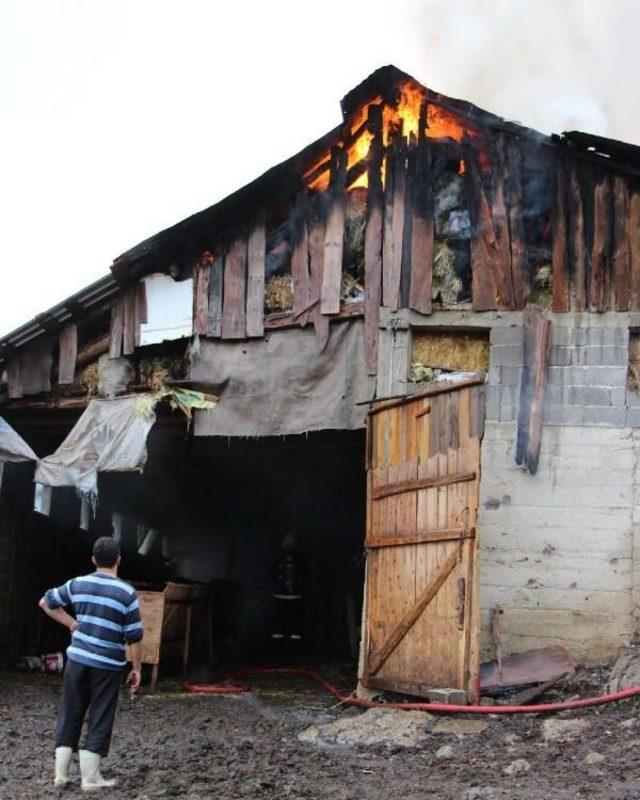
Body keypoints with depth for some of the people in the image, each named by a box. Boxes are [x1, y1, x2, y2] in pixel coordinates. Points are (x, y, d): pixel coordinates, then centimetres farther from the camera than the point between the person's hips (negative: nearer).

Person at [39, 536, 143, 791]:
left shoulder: (77, 584, 1)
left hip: (77, 659, 3)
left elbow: (45, 602, 13)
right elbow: (134, 637, -8)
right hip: (108, 666, -3)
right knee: (100, 721, 6)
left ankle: (60, 773, 16)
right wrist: (136, 669, 2)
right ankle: (90, 778, 9)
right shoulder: (127, 593, -9)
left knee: (69, 715, 14)